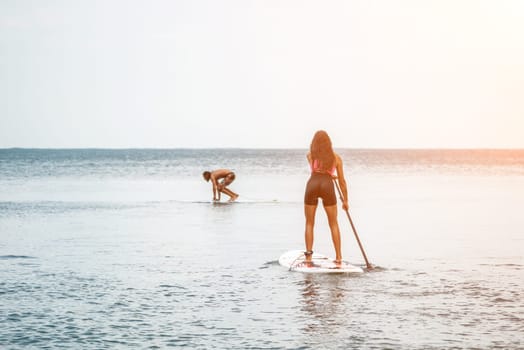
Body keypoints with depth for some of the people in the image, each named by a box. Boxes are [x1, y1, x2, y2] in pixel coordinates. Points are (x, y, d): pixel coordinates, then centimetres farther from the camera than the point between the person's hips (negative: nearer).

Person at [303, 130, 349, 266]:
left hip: (312, 185, 0)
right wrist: (345, 200, 22)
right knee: (333, 223, 11)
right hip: (328, 186, 0)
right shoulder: (336, 157, 15)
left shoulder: (310, 155, 15)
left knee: (309, 223, 11)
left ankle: (308, 256, 3)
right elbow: (342, 181, 15)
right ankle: (338, 257, 8)